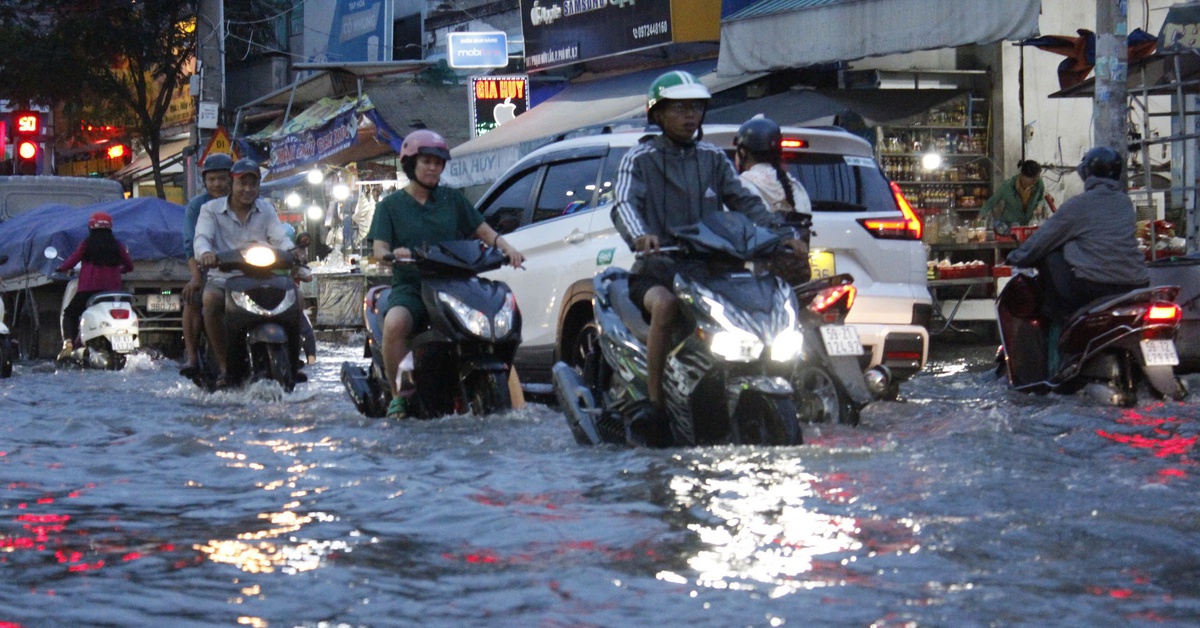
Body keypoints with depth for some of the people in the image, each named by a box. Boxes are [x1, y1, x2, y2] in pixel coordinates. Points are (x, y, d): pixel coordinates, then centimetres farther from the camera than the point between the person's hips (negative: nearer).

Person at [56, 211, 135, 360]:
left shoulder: (87, 243, -1)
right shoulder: (117, 245, 8)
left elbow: (72, 260, -1)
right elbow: (129, 266, 12)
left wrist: (61, 268, 19)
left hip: (88, 288, -2)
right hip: (112, 289, 2)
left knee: (70, 314, 14)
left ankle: (68, 343, -7)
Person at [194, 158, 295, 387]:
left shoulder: (265, 209, 13)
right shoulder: (211, 209, 5)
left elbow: (279, 238, 1)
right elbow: (201, 237, -12)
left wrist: (291, 252, -23)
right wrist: (205, 253, -36)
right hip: (223, 277, -3)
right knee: (211, 300, -35)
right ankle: (223, 366, -29)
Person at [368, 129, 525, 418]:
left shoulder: (452, 199, 18)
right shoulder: (391, 205, 10)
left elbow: (483, 231, 16)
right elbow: (379, 249, -1)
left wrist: (507, 248, -4)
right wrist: (394, 253, -25)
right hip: (410, 287, -2)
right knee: (394, 323, -36)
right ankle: (399, 394, -20)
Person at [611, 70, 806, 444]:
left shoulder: (713, 159, 17)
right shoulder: (640, 159, 4)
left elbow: (744, 202, 7)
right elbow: (624, 204, -14)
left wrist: (780, 233, -12)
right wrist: (639, 236, -37)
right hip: (657, 271, -4)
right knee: (666, 305, -37)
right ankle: (654, 403, -32)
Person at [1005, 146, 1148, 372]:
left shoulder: (1078, 205, -3)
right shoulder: (1126, 203, 15)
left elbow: (1044, 237, 3)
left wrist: (1016, 257, 21)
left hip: (1092, 284, -6)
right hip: (1134, 284, 6)